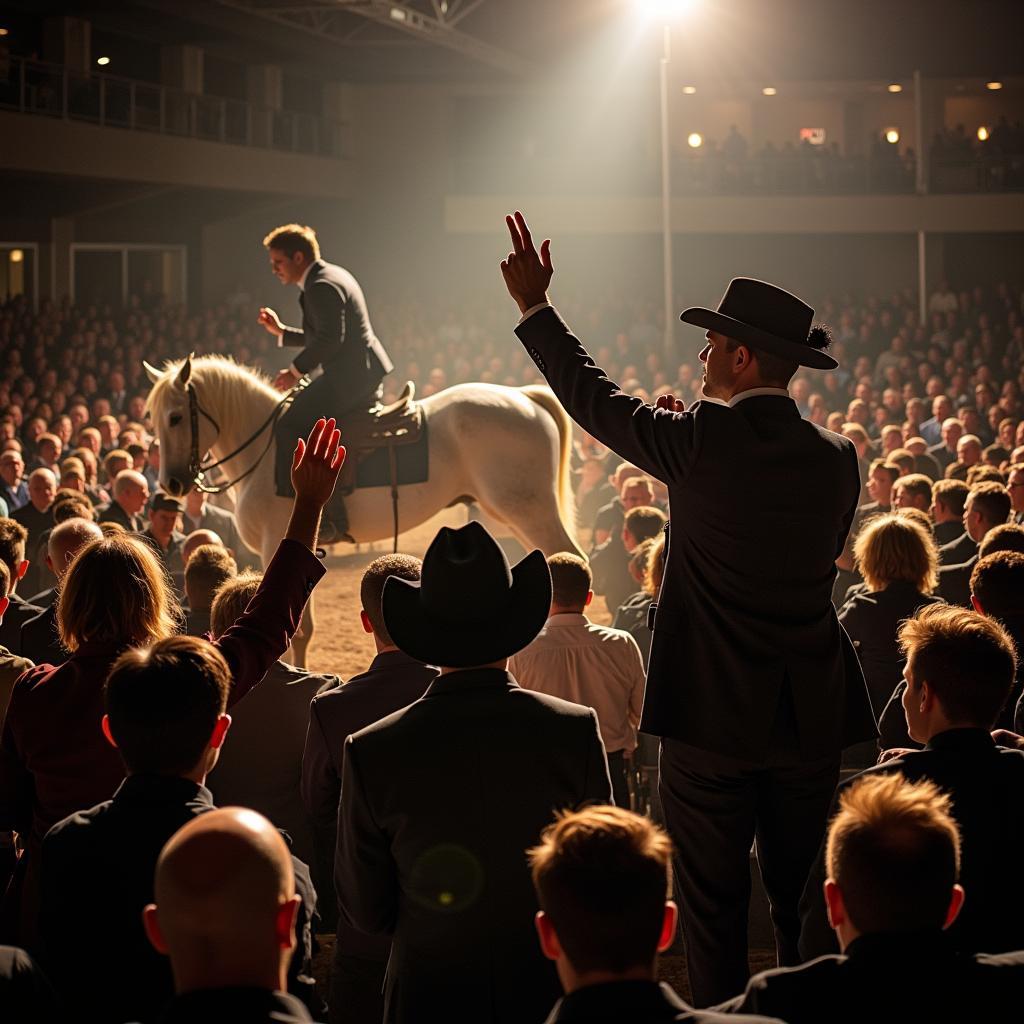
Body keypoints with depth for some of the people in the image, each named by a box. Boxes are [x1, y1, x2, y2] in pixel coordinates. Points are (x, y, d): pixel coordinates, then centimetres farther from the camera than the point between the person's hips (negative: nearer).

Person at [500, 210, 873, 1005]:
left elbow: (591, 395, 0)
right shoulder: (837, 457, 0)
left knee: (714, 904, 7)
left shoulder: (702, 440, -12)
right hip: (811, 714, 4)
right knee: (803, 897, 16)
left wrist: (535, 306, 14)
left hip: (713, 711, -4)